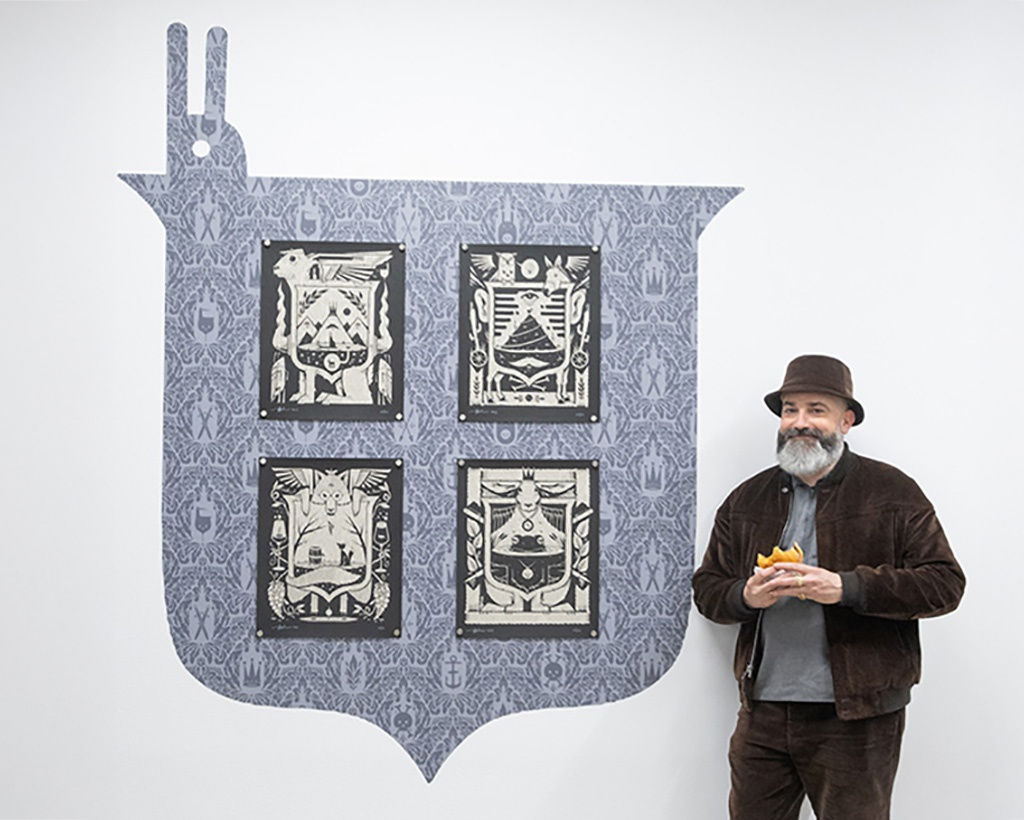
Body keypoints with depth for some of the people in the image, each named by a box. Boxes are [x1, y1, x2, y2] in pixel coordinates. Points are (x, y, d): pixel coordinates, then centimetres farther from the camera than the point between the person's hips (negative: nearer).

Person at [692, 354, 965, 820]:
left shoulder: (893, 493, 0)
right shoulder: (747, 500, 12)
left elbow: (945, 583, -7)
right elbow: (706, 588, 15)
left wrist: (847, 588, -18)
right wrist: (745, 596, -9)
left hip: (856, 718, -3)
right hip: (763, 714, 4)